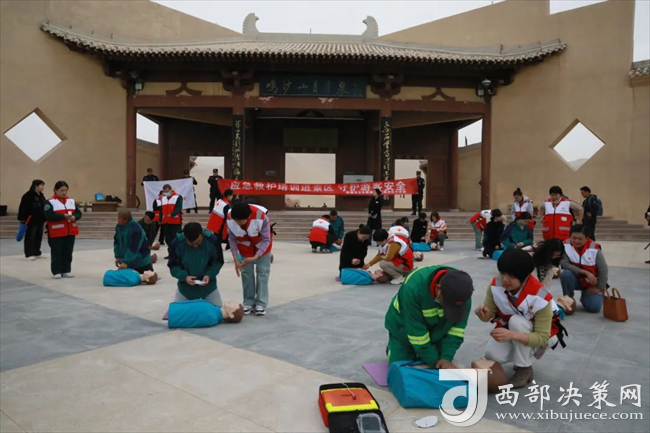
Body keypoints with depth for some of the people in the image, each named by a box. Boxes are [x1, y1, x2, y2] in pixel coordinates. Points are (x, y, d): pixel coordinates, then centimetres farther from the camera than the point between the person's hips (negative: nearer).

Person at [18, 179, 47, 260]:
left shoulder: (41, 196, 13)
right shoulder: (28, 195, -13)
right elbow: (23, 208, -16)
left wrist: (44, 219, 19)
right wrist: (22, 218, -18)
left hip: (40, 220, 8)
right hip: (31, 220, -8)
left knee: (39, 237, 13)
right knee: (30, 237, -2)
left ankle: (37, 253, 22)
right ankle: (29, 254, 5)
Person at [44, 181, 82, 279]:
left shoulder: (71, 201, 11)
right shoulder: (50, 202, -6)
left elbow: (78, 213, 7)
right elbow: (49, 216, -18)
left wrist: (74, 217, -15)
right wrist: (64, 216, -24)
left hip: (70, 232, 5)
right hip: (56, 233, -5)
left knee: (68, 252, 10)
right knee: (57, 253, 1)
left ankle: (66, 271, 20)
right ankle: (57, 272, 10)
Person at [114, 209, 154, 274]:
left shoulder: (136, 229, -28)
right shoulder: (119, 227, -4)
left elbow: (133, 248, -31)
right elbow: (117, 242, 7)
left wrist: (126, 262, -33)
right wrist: (118, 256, 1)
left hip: (141, 260, -7)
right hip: (126, 259, 7)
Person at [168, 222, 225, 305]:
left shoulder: (212, 240, -22)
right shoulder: (176, 243, -22)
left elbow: (218, 262, -8)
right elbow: (173, 266, -10)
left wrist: (209, 275, -25)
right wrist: (184, 277, -28)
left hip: (208, 284, 0)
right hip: (186, 286, 1)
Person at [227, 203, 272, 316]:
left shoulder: (261, 217, -41)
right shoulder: (229, 218, -32)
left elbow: (266, 240, -26)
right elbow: (232, 239, -14)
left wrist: (255, 257, -37)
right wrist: (236, 260, -18)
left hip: (262, 244, -2)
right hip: (245, 245, 3)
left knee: (262, 272, -1)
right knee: (246, 272, 4)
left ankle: (261, 303, 5)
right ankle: (248, 302, 15)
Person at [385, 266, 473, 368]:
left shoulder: (461, 292, -27)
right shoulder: (413, 288, -41)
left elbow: (457, 327, -20)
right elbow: (417, 334, -33)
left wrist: (446, 357, -29)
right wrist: (434, 362, -26)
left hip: (435, 331, 4)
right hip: (403, 330, -3)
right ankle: (392, 347, 26)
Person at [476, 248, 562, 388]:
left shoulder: (540, 297, -33)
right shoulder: (496, 284, -22)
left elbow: (542, 337, -30)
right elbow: (489, 314, -11)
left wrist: (511, 335, -47)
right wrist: (484, 314, -37)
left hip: (541, 335, -3)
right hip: (509, 330, 4)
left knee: (516, 321, -34)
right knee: (492, 355, -21)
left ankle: (525, 369, -12)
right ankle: (528, 352, 10)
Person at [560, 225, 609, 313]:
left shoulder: (594, 248, -18)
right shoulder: (566, 245, -18)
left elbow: (603, 270, -10)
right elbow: (564, 263, -26)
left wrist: (599, 288, -6)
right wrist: (585, 272, -30)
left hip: (591, 283, 0)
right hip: (575, 279, 0)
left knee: (594, 307, -17)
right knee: (565, 274, -34)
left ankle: (585, 296, 21)